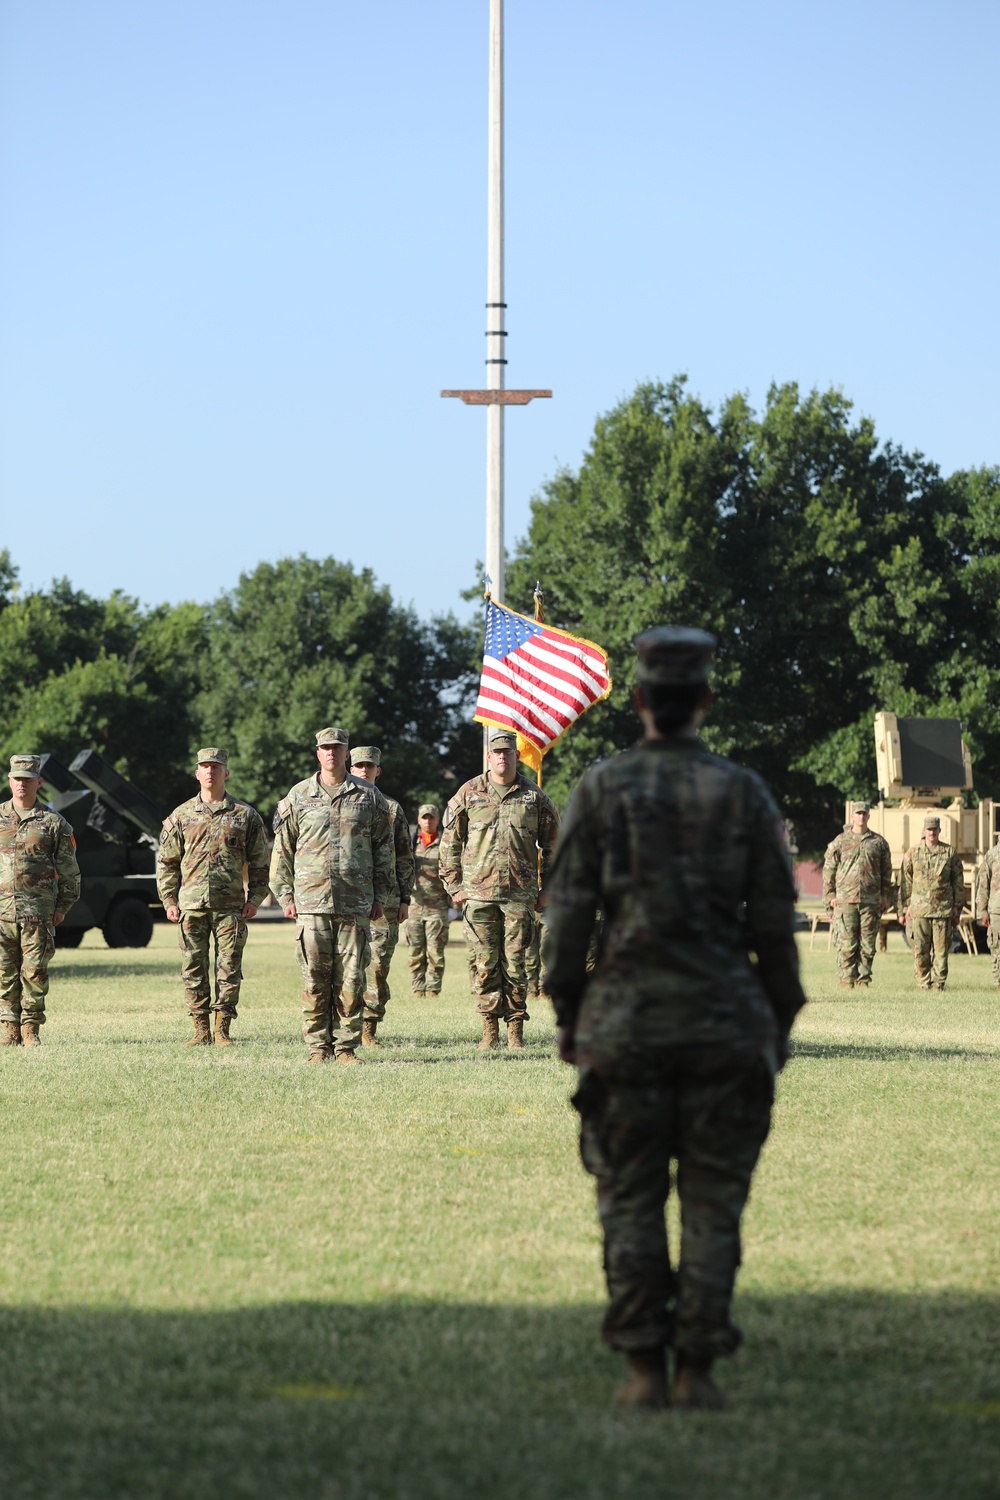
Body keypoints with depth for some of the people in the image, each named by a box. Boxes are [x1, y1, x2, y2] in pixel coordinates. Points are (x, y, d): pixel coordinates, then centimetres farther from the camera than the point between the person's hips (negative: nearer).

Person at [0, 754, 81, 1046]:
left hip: (38, 911, -2)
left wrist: (63, 907, 2)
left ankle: (31, 1029, 3)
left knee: (34, 972, -3)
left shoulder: (53, 823, 5)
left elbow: (70, 871, 8)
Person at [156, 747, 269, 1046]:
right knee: (194, 969, 2)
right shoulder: (182, 815, 10)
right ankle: (201, 1030, 8)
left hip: (230, 905, -1)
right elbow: (166, 861, 12)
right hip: (191, 905, 1)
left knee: (229, 968, -2)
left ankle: (223, 1030, 4)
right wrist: (169, 900, 4)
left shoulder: (245, 815, 7)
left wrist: (255, 898, -1)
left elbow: (260, 861, 8)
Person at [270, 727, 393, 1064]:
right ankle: (318, 1046, 4)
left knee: (351, 978, -1)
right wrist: (285, 895, 5)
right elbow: (282, 849, 11)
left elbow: (384, 849, 12)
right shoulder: (298, 796, 9)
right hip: (311, 900, 0)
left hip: (356, 904, 0)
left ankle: (346, 1046, 5)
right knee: (315, 978, -2)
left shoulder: (368, 796, 9)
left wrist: (381, 896, 8)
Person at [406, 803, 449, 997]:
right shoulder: (411, 843, 14)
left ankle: (433, 989, -1)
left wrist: (452, 904, -6)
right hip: (414, 906, 3)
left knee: (435, 952, -5)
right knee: (415, 953, 2)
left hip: (437, 907, -3)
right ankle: (418, 991, 5)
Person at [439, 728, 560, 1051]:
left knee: (514, 961, 0)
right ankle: (490, 1029, 5)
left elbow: (552, 845, 13)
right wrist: (454, 886, 4)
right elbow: (450, 842, 9)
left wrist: (547, 888, 9)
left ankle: (516, 1030, 6)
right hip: (479, 892, 0)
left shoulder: (534, 797, 6)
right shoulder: (469, 793, 5)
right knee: (484, 963, -1)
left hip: (521, 893, 0)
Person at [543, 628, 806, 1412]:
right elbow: (775, 920, 2)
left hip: (625, 1018, 0)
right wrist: (782, 1020, 11)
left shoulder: (601, 790, -1)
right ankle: (697, 1369, 1)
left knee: (631, 1201, 6)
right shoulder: (745, 794, 1)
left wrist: (567, 1013, 6)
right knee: (712, 1201, 4)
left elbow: (568, 911, -2)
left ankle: (644, 1370, 3)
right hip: (724, 1017, 0)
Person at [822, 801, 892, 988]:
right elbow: (828, 872, 8)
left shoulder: (879, 843, 11)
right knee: (846, 944, -5)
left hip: (871, 901, 1)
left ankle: (864, 980, 7)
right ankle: (846, 980, 0)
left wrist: (885, 900, 8)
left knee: (867, 945, 1)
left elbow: (887, 873, 14)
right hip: (845, 901, -1)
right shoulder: (840, 842, 7)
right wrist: (830, 898, 1)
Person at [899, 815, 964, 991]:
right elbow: (904, 884, 9)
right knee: (920, 952, -1)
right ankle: (923, 985, 5)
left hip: (943, 910, 0)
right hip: (919, 910, 0)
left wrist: (957, 907, 4)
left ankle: (938, 985, 4)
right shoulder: (912, 854, 8)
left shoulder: (950, 853, 7)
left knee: (941, 951, -1)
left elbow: (959, 883, 10)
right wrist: (904, 909, 4)